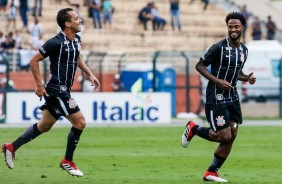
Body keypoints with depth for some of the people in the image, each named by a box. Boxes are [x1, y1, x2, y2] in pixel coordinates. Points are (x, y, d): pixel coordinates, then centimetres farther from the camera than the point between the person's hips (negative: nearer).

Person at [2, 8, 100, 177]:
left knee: (44, 126, 17)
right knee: (80, 122, -9)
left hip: (64, 91, 9)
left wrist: (90, 75, 16)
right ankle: (67, 161, 4)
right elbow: (34, 60, -14)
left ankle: (12, 147, 27)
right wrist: (39, 85, -15)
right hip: (57, 91, -9)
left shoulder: (76, 40, 7)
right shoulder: (57, 42, -18)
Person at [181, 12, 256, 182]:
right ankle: (193, 129, 16)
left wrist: (246, 78, 2)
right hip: (216, 97, -7)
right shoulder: (219, 47, -15)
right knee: (224, 137, -10)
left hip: (232, 97, 7)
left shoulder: (244, 50, 8)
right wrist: (218, 81, -21)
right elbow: (200, 66, -11)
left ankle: (211, 172, 12)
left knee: (232, 137, 2)